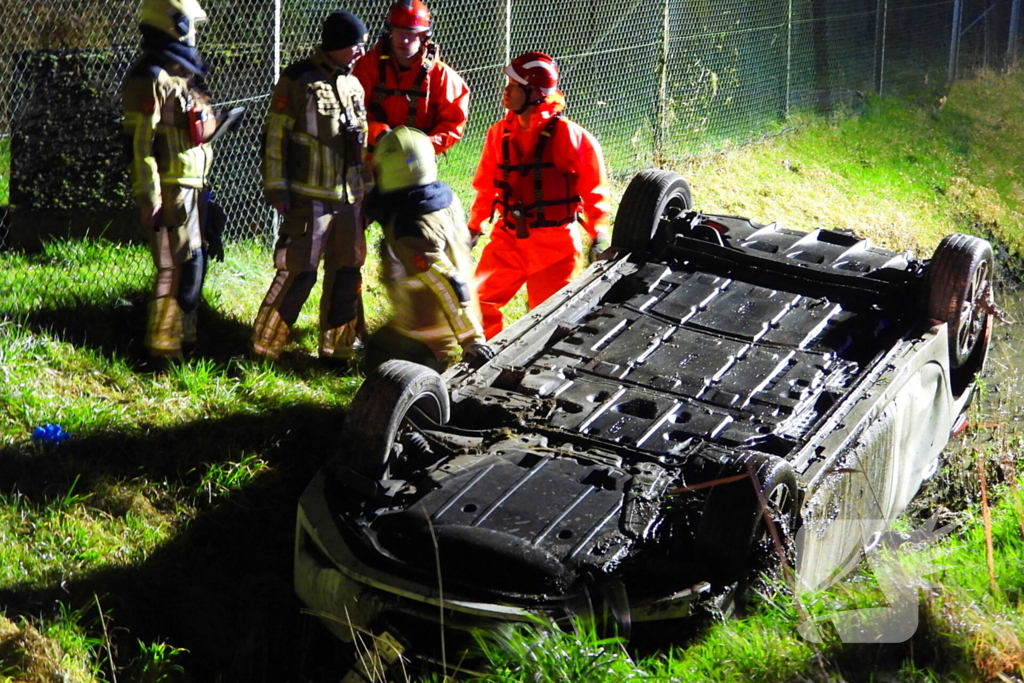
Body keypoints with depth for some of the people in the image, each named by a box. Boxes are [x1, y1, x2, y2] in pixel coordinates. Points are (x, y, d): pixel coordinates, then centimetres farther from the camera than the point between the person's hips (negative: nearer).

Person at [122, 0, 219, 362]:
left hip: (192, 186, 10)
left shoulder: (183, 72, 16)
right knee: (178, 266, -8)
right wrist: (148, 198, -21)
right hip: (170, 189, -10)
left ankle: (184, 333, 26)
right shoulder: (151, 78, -14)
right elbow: (138, 143, -18)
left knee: (194, 262, 15)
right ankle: (164, 346, -1)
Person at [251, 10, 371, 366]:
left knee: (347, 274, 9)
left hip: (349, 198, 7)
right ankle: (263, 349, 1)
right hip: (309, 199, -7)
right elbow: (275, 138, -7)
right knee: (297, 273, -10)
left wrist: (366, 191, 18)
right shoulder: (298, 80, -6)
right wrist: (277, 189, -11)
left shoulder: (353, 84, 14)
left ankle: (337, 350, 20)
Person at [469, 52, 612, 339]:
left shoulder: (568, 135, -11)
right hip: (508, 239, 4)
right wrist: (474, 227, 18)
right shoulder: (500, 134, 3)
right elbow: (486, 186, 15)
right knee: (479, 301, -3)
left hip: (554, 242, -4)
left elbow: (593, 188, -4)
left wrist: (598, 235, -7)